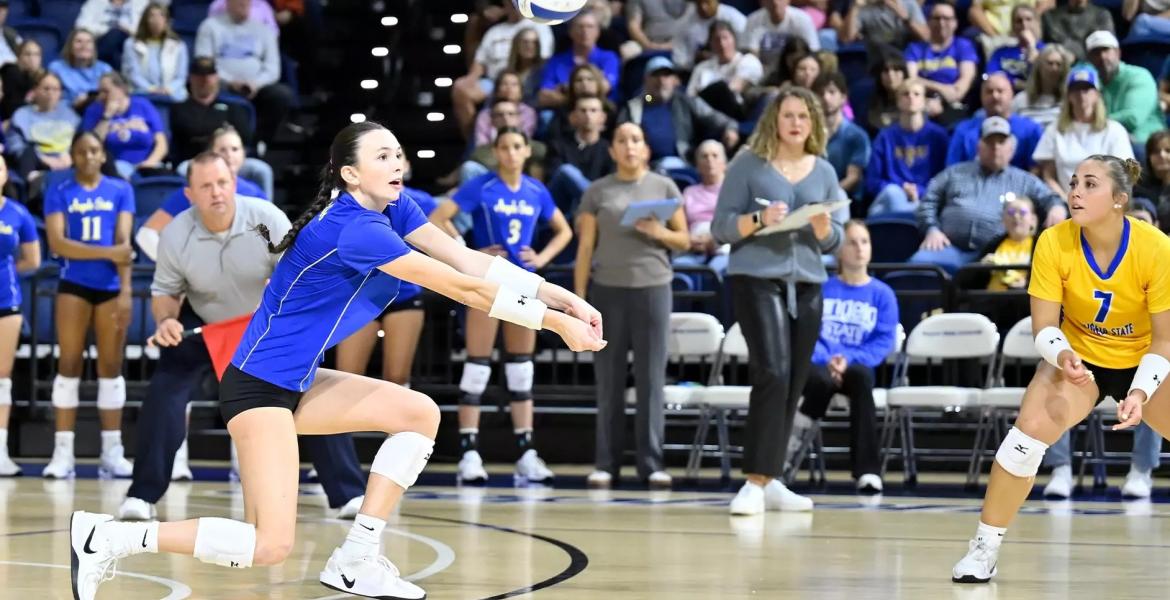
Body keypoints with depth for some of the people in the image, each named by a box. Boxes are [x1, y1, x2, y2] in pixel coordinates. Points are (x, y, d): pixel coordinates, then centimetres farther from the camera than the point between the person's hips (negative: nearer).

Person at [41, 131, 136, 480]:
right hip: (73, 287, -1)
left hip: (111, 287, 1)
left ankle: (112, 452, 5)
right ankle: (63, 451, -1)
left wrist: (125, 290, -12)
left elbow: (124, 243, -1)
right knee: (69, 363, -2)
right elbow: (57, 243, -9)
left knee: (111, 366, 3)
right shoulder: (59, 193, 3)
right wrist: (107, 252, -16)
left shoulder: (120, 191, 7)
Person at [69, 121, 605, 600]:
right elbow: (461, 287, -23)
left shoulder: (393, 209, 5)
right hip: (259, 385, -10)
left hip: (295, 382, 10)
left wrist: (562, 297, -10)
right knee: (271, 545, -16)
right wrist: (554, 321, -18)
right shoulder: (355, 229, -23)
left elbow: (470, 260, 0)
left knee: (420, 414, 7)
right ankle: (109, 537, -7)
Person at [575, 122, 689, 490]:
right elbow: (585, 247, 6)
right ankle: (606, 463, 5)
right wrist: (578, 297, 0)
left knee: (651, 379, -2)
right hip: (607, 290, 0)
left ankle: (651, 463, 1)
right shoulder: (597, 192, 8)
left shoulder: (664, 187, 9)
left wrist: (659, 233, -11)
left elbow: (685, 241, 10)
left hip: (653, 287, 0)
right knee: (609, 380, 2)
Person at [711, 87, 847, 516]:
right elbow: (721, 228, 0)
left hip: (806, 284, 5)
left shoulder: (824, 172, 13)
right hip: (756, 279, -5)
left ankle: (770, 481, 11)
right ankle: (755, 482, -16)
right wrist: (759, 219, -17)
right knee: (773, 374, -17)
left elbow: (834, 243, 14)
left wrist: (823, 227, -8)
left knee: (793, 386, 3)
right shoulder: (749, 165, 2)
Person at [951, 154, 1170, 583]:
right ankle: (985, 548, -9)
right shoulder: (1054, 243, -23)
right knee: (1031, 427, -20)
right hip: (1080, 357, 0)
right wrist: (1063, 356, -38)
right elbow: (1044, 326, -17)